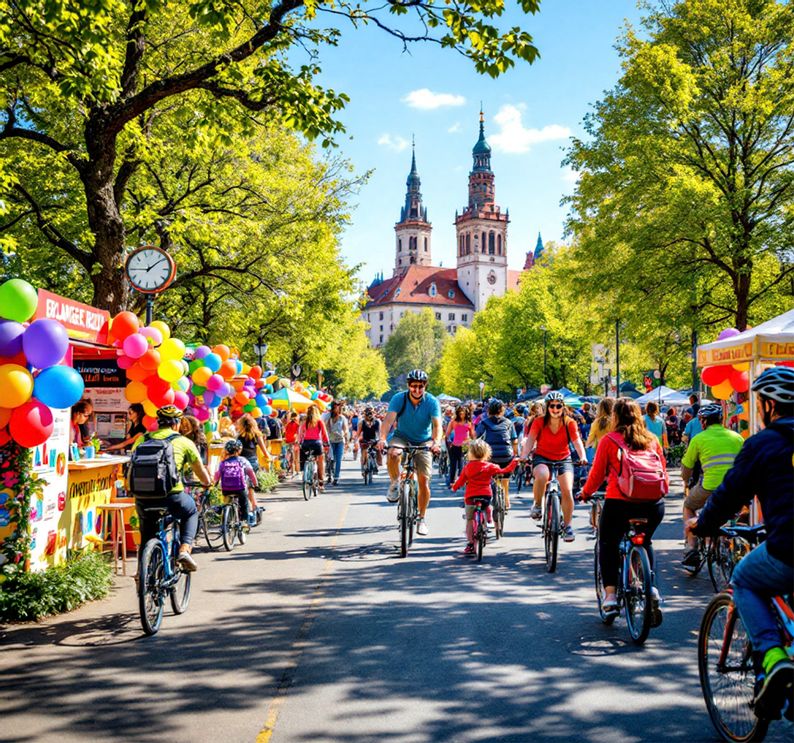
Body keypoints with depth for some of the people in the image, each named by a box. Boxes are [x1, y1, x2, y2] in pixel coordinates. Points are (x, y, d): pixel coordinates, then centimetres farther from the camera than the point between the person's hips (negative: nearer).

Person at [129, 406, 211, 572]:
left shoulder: (142, 440, 16)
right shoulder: (183, 442, 8)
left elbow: (132, 467, 24)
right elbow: (200, 470, 18)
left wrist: (130, 488, 43)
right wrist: (207, 483, 39)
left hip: (142, 498, 3)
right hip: (170, 496, -3)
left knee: (147, 536, 26)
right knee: (191, 512, 27)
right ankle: (185, 549, 8)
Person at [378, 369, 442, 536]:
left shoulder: (432, 402, -17)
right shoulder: (399, 399, -17)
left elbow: (437, 425, -28)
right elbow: (389, 419, -29)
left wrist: (436, 442, -48)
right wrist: (382, 438, -47)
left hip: (423, 442, 0)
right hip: (402, 437, 0)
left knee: (424, 481, -8)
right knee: (393, 453, -36)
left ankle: (421, 519, 8)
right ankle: (394, 484, -9)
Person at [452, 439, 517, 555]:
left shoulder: (467, 467, 0)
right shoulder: (490, 466, -2)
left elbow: (460, 481, 8)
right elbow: (504, 471, 2)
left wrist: (454, 487, 29)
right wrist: (514, 462, 16)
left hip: (470, 496, 0)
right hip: (486, 495, 0)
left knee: (469, 520, 7)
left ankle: (470, 544, 2)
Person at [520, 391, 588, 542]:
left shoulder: (569, 423, -9)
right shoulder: (539, 422, -11)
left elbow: (577, 441, -18)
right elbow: (530, 440, -17)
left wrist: (582, 457, -37)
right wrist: (523, 456, -34)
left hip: (563, 459, 2)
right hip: (542, 458, -1)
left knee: (567, 491, -15)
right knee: (542, 476, -36)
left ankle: (567, 525, 7)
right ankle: (537, 505, -9)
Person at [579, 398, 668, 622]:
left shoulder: (608, 440, 1)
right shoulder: (652, 440, 10)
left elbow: (597, 474, 4)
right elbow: (663, 472, 16)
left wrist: (585, 493, 21)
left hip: (619, 503, -3)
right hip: (653, 505, 3)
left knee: (608, 544, 22)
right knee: (645, 543, 31)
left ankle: (610, 596, 13)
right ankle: (650, 587, 19)